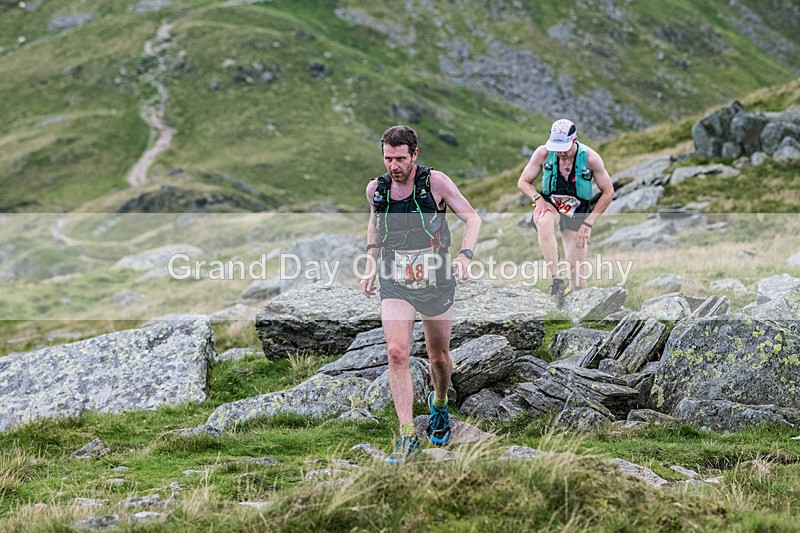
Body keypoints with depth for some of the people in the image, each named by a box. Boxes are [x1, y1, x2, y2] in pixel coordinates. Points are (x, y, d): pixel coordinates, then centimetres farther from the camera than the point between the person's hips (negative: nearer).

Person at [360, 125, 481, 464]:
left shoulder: (436, 182, -11)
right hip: (394, 284, 1)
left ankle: (440, 405, 45)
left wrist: (465, 256, -20)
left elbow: (472, 219, -4)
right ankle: (407, 435, -16)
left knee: (439, 357, 13)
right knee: (397, 352, -17)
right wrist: (372, 266, 15)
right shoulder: (375, 189, -1)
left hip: (435, 281, -1)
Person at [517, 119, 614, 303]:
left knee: (577, 273, -8)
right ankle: (557, 279, -36)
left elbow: (608, 193, -7)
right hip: (550, 205, 0)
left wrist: (588, 223, -12)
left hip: (577, 213, 0)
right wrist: (538, 199, -21)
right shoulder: (543, 153, -13)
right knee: (543, 223, -41)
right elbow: (523, 182, 0)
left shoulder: (590, 158, -16)